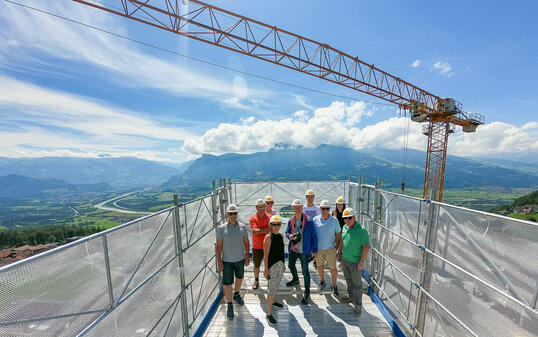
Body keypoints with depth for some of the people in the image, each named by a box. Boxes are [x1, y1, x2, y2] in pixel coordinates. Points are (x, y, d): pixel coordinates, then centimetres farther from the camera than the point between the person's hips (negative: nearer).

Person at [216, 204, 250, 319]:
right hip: (227, 260, -2)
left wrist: (247, 256, 0)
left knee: (239, 278, 23)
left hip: (240, 259, 3)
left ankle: (237, 294, 51)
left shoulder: (242, 226, -9)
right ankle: (230, 305, 30)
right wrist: (219, 261, -8)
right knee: (227, 283, 6)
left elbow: (246, 242, 0)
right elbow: (219, 246, -8)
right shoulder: (221, 228, -13)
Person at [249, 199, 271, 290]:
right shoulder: (253, 218, -9)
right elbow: (255, 231, -19)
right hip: (257, 247, 0)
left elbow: (271, 229, -10)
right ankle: (256, 281, 43)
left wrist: (260, 230, -18)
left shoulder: (269, 217, -4)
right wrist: (266, 229, -16)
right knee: (256, 266, 18)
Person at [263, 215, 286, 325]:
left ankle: (273, 301, 49)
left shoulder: (281, 236, 3)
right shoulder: (268, 237, -18)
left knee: (276, 285, 24)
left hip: (280, 264, 7)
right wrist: (266, 269, -16)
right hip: (272, 265, -7)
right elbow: (266, 254, -16)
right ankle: (269, 313, 15)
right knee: (272, 288, -1)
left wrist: (283, 264, 17)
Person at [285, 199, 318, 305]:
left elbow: (314, 236, -10)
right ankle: (295, 279, 56)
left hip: (304, 250, -5)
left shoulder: (309, 221, -16)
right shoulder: (291, 220, -2)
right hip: (293, 249, 6)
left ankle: (307, 293, 30)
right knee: (291, 265, 25)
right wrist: (290, 236, -14)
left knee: (305, 271, 6)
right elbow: (287, 232, 9)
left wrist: (314, 250, -7)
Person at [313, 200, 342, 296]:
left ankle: (334, 286, 30)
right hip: (318, 248, 1)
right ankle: (322, 281, 42)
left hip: (330, 248, -1)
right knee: (319, 266, 18)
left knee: (333, 268, 7)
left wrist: (336, 246, -2)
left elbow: (338, 234, 3)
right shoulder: (315, 220, -8)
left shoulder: (334, 220, -7)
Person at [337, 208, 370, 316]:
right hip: (344, 259, 6)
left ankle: (358, 306, 26)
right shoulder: (344, 227, -2)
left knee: (357, 284, 9)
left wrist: (362, 261, -18)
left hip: (355, 262, -6)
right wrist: (339, 253, 12)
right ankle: (350, 296, 46)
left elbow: (366, 247, -18)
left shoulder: (361, 230, -21)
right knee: (348, 280, 24)